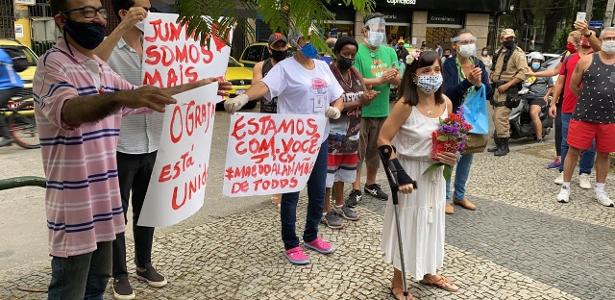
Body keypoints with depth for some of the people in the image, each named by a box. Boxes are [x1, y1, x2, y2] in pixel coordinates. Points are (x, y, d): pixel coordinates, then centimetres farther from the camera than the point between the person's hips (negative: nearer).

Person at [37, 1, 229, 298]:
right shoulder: (53, 64, -14)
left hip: (103, 200, 8)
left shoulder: (101, 68, 12)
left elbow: (144, 100, 24)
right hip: (75, 206, -8)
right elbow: (68, 111, -34)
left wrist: (196, 86, 18)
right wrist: (121, 97, -52)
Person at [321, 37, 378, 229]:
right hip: (332, 131, -8)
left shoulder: (356, 73, 9)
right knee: (329, 170, -1)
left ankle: (339, 204, 32)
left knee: (344, 168, 18)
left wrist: (368, 97, -17)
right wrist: (358, 102, -23)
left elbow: (365, 96, 8)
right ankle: (326, 211, 9)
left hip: (352, 131, 8)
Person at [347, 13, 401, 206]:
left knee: (375, 150, 17)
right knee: (357, 151, 1)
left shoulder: (390, 52, 9)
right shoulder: (357, 51, -9)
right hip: (360, 110, -5)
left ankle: (371, 184, 32)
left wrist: (394, 77, -17)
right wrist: (380, 80, -23)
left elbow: (399, 80, 6)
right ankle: (356, 189, 9)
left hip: (382, 110, 6)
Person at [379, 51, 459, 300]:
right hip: (410, 173, -6)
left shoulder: (446, 103, -1)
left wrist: (452, 156, -9)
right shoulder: (406, 105, -20)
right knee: (407, 225, 5)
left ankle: (428, 273, 42)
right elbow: (383, 140, -19)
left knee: (431, 223, 20)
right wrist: (399, 174, -24)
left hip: (434, 173, 6)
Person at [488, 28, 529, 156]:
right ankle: (498, 144, 21)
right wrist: (492, 80, 15)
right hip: (497, 88, 8)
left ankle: (504, 145, -6)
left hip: (508, 89, -8)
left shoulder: (518, 53, -9)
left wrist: (507, 85, -21)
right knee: (496, 118, 12)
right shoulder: (499, 52, 16)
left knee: (501, 117, -14)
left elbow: (524, 72, -18)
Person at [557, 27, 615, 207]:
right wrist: (589, 100, 9)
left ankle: (600, 191, 27)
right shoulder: (587, 61, -2)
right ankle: (566, 188, 17)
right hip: (583, 117, -2)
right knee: (574, 151, 2)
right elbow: (573, 86, 6)